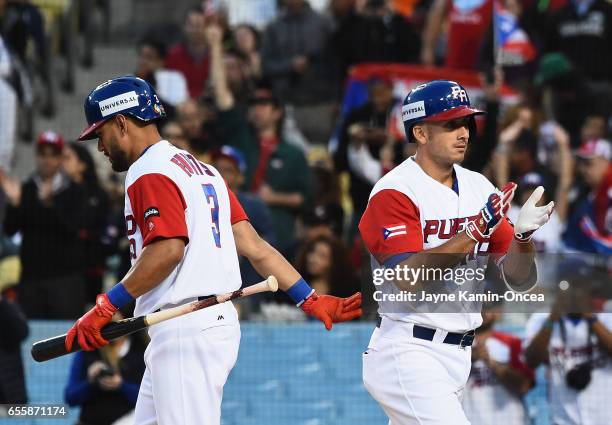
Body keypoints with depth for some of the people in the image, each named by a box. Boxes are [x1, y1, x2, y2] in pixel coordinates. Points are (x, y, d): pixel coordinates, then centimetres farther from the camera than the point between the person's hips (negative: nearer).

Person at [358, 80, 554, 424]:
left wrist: (523, 234, -14)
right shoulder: (394, 192, -10)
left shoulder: (480, 188, 9)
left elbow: (520, 281, 6)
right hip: (408, 353, -7)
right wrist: (476, 231, -25)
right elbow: (409, 280, -22)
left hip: (460, 354, 7)